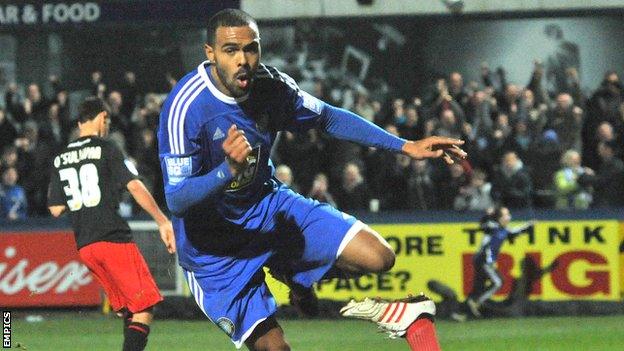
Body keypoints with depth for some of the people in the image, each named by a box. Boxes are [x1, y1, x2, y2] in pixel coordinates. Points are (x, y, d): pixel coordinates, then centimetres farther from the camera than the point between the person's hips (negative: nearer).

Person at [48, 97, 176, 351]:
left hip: (84, 246, 7)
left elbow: (56, 209, 13)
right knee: (144, 311, -8)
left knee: (127, 312, 17)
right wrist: (163, 222, -12)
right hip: (114, 239, -7)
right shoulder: (105, 149, -4)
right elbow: (135, 187, -13)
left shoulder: (61, 159, 13)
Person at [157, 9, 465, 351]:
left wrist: (406, 146, 4)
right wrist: (228, 170, -45)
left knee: (377, 257, -9)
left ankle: (293, 273, 19)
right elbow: (176, 201, -28)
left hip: (267, 205, 5)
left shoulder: (270, 85, -9)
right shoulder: (185, 106, -27)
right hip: (213, 241, -5)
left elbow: (329, 118, 9)